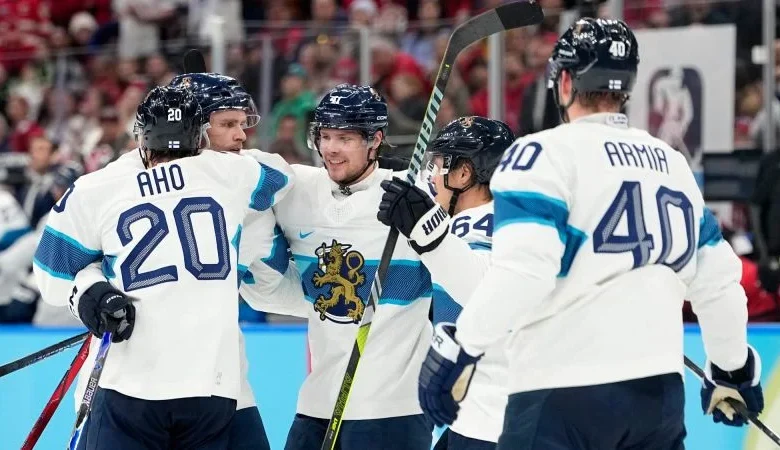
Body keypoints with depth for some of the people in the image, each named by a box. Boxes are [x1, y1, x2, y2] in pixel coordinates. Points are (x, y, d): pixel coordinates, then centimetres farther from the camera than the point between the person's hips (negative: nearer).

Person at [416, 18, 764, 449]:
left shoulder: (547, 154, -6)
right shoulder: (672, 164, 15)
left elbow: (521, 271, -19)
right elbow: (718, 281, 20)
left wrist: (460, 346, -13)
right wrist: (733, 367, 33)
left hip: (564, 394, -6)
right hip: (659, 390, 6)